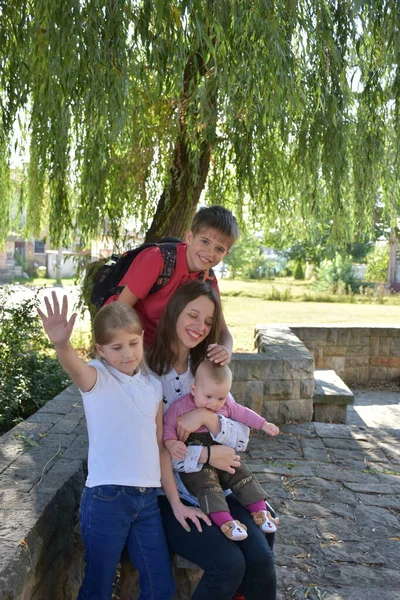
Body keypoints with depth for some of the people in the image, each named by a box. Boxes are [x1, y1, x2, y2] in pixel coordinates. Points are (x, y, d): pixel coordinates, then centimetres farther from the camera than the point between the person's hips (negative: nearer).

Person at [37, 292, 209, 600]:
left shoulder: (153, 384, 8)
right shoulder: (97, 377, -6)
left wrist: (176, 503, 13)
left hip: (148, 499, 5)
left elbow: (160, 446, 13)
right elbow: (75, 368, -31)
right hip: (106, 498, -4)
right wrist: (61, 343, -54)